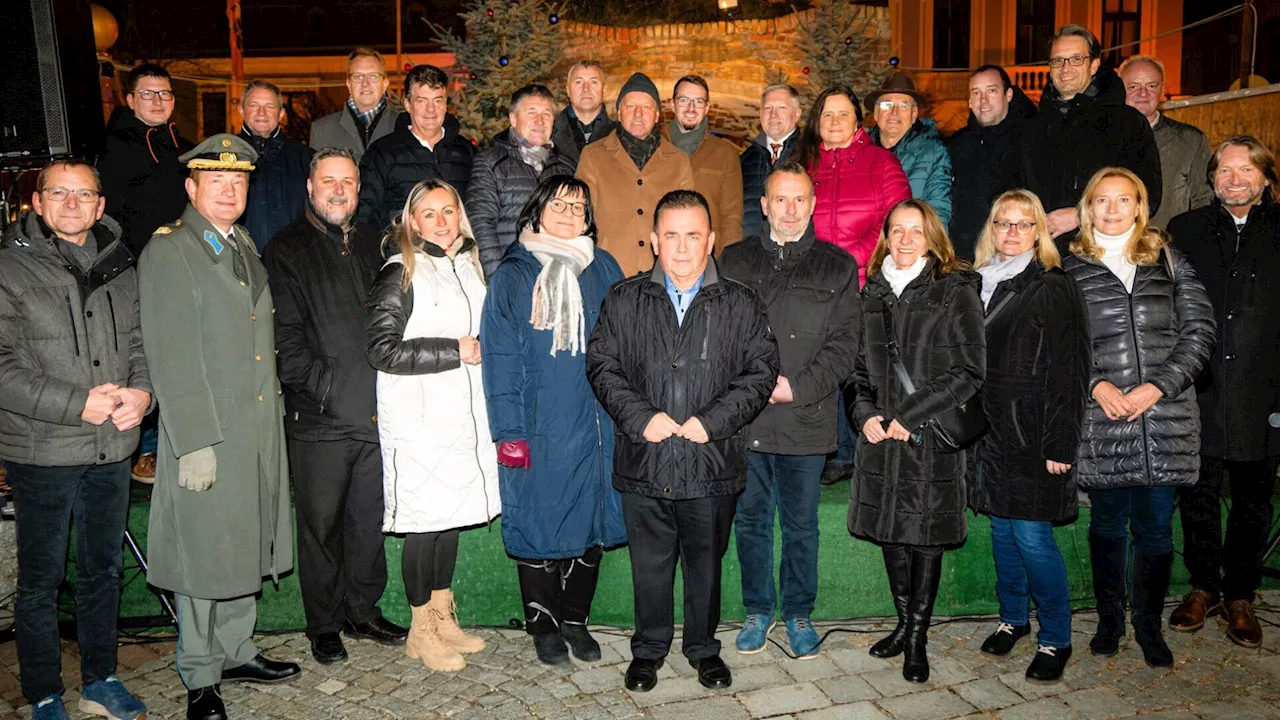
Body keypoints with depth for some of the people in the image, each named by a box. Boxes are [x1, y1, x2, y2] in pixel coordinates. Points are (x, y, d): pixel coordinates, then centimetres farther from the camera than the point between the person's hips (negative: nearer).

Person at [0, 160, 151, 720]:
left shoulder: (120, 264, 7)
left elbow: (141, 339, 11)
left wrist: (142, 391, -9)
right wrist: (78, 405, -20)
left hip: (113, 447, 5)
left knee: (103, 570, 17)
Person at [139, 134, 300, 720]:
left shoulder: (244, 245, 14)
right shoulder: (168, 251, -9)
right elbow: (171, 358, -15)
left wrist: (274, 410, 13)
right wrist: (194, 443, -18)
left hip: (259, 431, 7)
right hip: (205, 437, -7)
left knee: (247, 548, 17)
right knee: (203, 557, 5)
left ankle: (235, 653, 34)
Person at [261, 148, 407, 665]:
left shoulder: (372, 246, 16)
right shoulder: (286, 250, 0)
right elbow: (285, 336, -7)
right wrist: (325, 388, -14)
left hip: (376, 413, 4)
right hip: (320, 419, -4)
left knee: (370, 520, 12)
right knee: (321, 524, 5)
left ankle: (363, 612, 28)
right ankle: (323, 625, 21)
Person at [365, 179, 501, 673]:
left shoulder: (469, 265, 13)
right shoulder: (400, 273, -9)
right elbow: (383, 351, -16)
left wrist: (477, 349, 8)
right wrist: (454, 350, -14)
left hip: (462, 410, 7)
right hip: (418, 416, -6)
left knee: (453, 513, 13)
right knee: (425, 521, -1)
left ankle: (443, 618, 27)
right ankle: (421, 632, 15)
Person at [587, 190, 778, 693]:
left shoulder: (741, 305, 2)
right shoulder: (623, 301, 4)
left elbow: (761, 370, -2)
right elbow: (602, 365, 1)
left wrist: (714, 420, -13)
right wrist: (640, 417, -12)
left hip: (713, 465, 0)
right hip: (643, 463, 0)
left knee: (706, 565, 16)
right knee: (649, 566, 13)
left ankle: (703, 647, 36)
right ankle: (649, 648, 34)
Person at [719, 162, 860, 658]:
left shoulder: (837, 266, 6)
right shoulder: (735, 261, 9)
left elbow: (844, 345, 0)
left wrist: (797, 387, -11)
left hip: (806, 418, -1)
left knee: (801, 524, 9)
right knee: (750, 519, 11)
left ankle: (798, 613, 27)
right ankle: (757, 611, 28)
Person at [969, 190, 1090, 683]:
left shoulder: (1054, 289, -6)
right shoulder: (981, 285, 10)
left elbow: (1068, 372, -10)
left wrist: (1060, 443, -14)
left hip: (1032, 434, -5)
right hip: (990, 430, 6)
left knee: (1032, 534, -3)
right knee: (1002, 527, 14)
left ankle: (1055, 638, 14)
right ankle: (1013, 618, 31)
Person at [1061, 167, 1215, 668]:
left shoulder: (1169, 262, 9)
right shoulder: (1071, 270, 6)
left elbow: (1199, 331, 4)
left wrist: (1157, 386, -8)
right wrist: (1097, 385, -11)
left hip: (1166, 417, 1)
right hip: (1100, 420, -1)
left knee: (1156, 526, 7)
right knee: (1108, 524, 10)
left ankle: (1149, 624, 24)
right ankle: (1109, 618, 26)